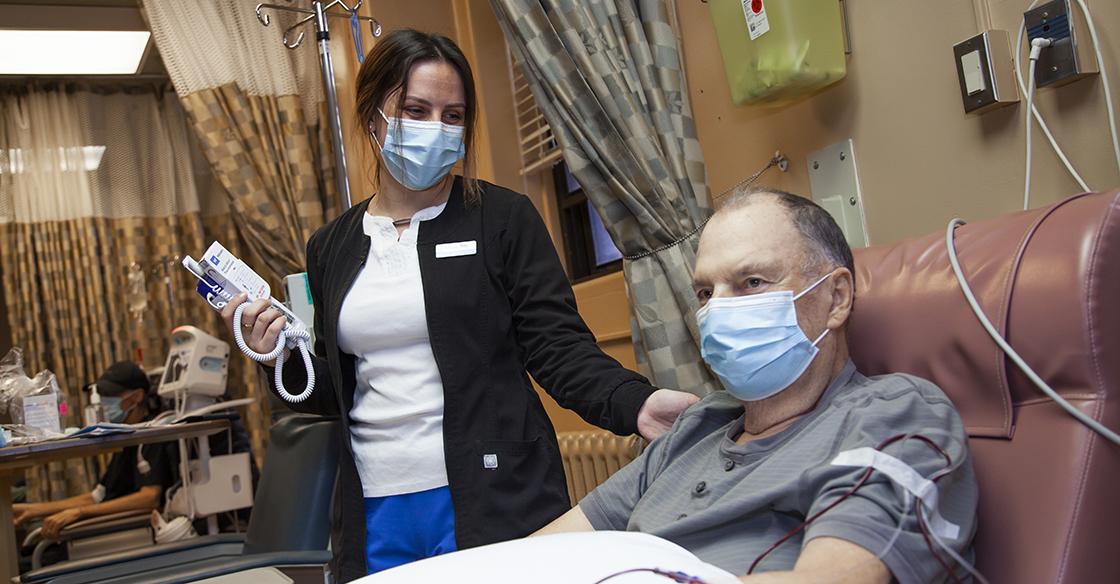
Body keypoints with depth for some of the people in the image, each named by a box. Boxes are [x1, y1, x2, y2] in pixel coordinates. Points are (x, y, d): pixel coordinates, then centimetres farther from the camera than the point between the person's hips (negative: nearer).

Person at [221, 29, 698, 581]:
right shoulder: (331, 248, 9)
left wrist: (634, 402, -25)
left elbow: (558, 346, -8)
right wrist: (281, 357, -4)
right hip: (375, 513, 4)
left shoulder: (503, 218, -2)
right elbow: (334, 393, 15)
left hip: (495, 503, -3)